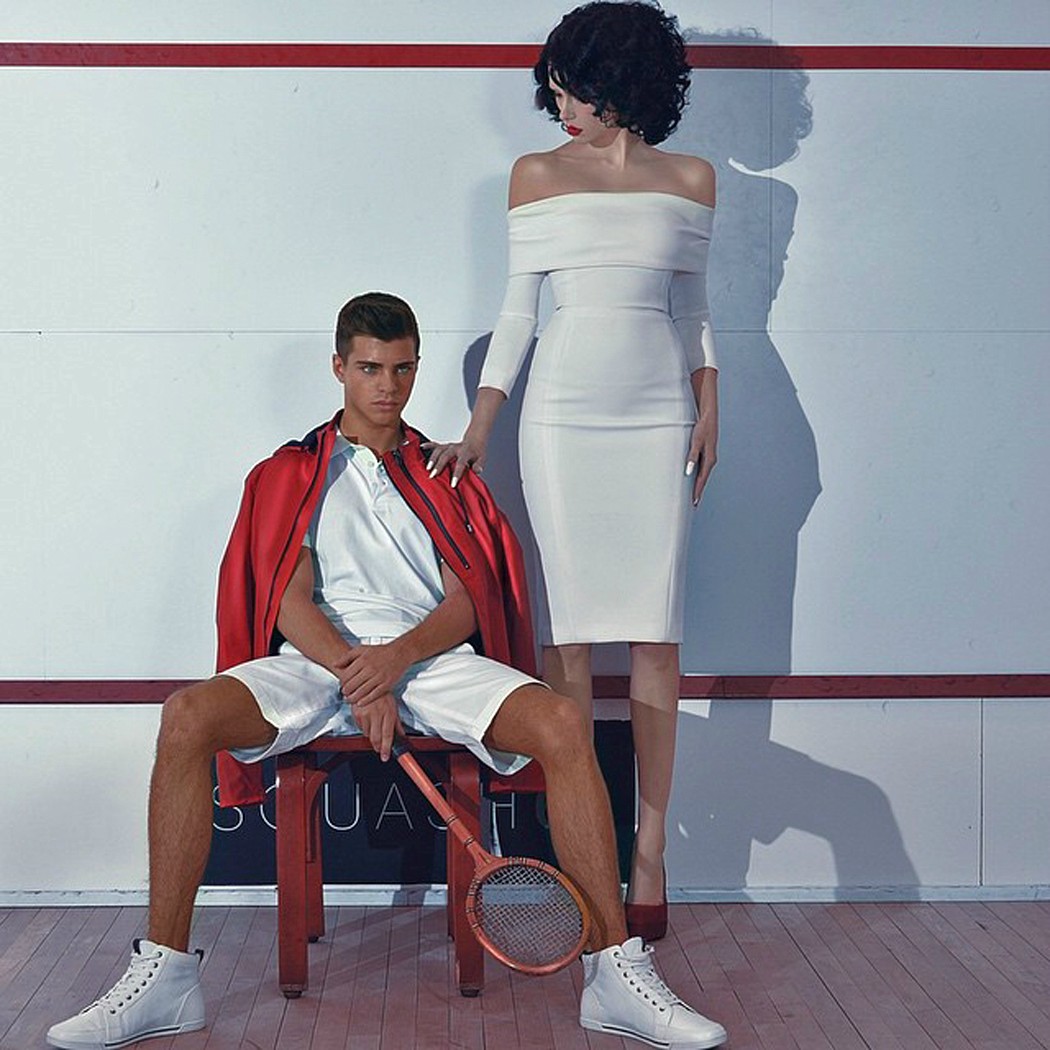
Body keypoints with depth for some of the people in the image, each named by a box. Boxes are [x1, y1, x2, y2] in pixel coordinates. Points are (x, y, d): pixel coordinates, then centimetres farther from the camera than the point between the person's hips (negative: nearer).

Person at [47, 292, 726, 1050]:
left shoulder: (444, 475, 19)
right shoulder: (292, 474, 16)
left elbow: (465, 602, 7)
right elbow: (289, 603, 3)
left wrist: (396, 658, -16)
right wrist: (355, 676, -17)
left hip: (433, 659, 1)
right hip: (320, 660, 0)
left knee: (563, 724, -29)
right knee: (186, 718, -30)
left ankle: (617, 972, -25)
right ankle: (165, 975, -23)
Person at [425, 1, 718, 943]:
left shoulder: (690, 180, 9)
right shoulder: (539, 175, 6)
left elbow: (695, 307, 15)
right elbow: (518, 307, 6)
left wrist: (709, 410, 7)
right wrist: (479, 428, 0)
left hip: (658, 414, 1)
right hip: (562, 411, -1)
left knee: (655, 633, -1)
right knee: (570, 626, -2)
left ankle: (650, 848, 4)